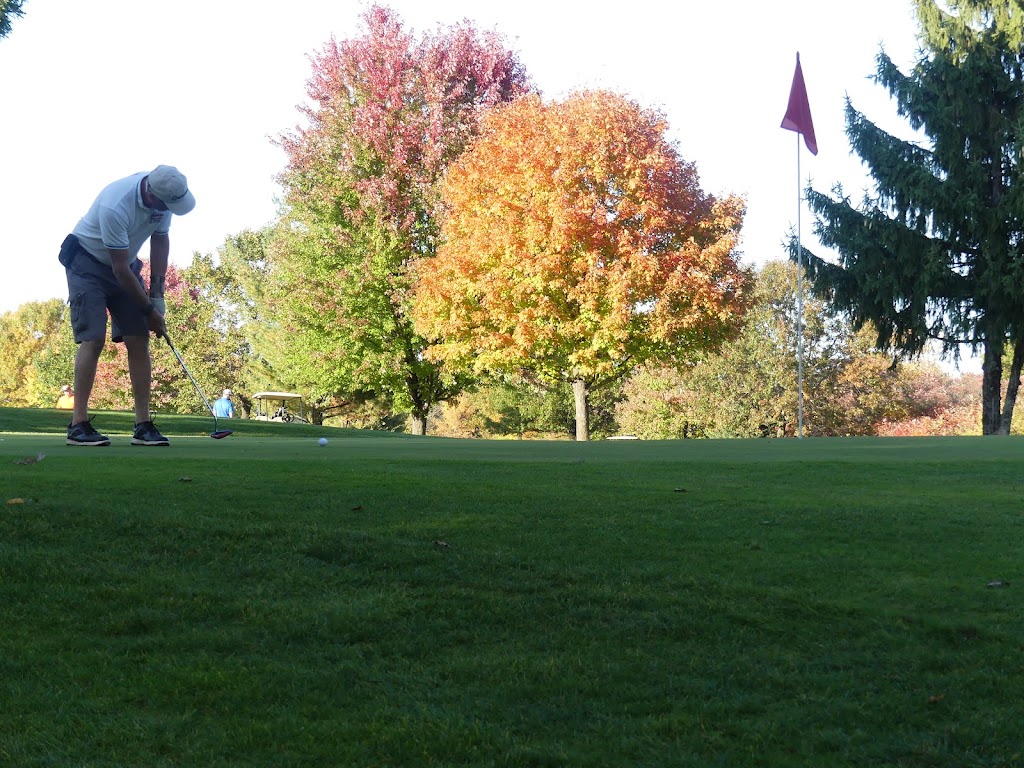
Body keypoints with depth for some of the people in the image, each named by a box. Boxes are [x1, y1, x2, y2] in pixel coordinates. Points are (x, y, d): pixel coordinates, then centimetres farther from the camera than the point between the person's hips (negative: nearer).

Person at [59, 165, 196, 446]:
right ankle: (78, 424, -13)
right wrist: (148, 309, -17)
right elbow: (121, 269, -27)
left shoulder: (165, 192, -14)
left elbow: (160, 241, 0)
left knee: (139, 340, -3)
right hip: (87, 261, -6)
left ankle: (143, 425, -2)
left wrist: (157, 294, -4)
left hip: (126, 263, 7)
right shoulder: (115, 206, -35)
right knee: (93, 339, -16)